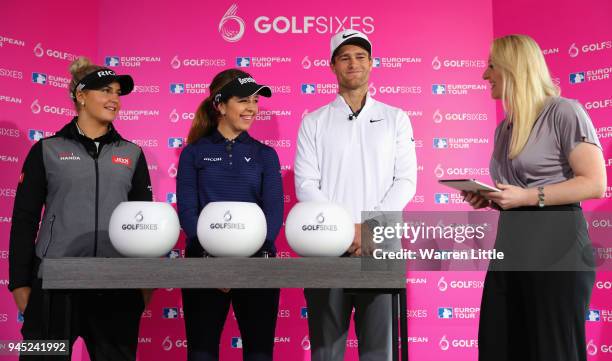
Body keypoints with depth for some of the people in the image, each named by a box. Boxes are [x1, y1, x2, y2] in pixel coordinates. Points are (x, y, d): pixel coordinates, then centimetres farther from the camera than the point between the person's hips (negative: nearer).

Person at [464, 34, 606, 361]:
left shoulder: (563, 112, -8)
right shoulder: (504, 127, 15)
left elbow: (595, 184, -14)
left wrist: (528, 197, -18)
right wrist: (490, 200, 6)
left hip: (556, 252, -7)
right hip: (509, 254, 8)